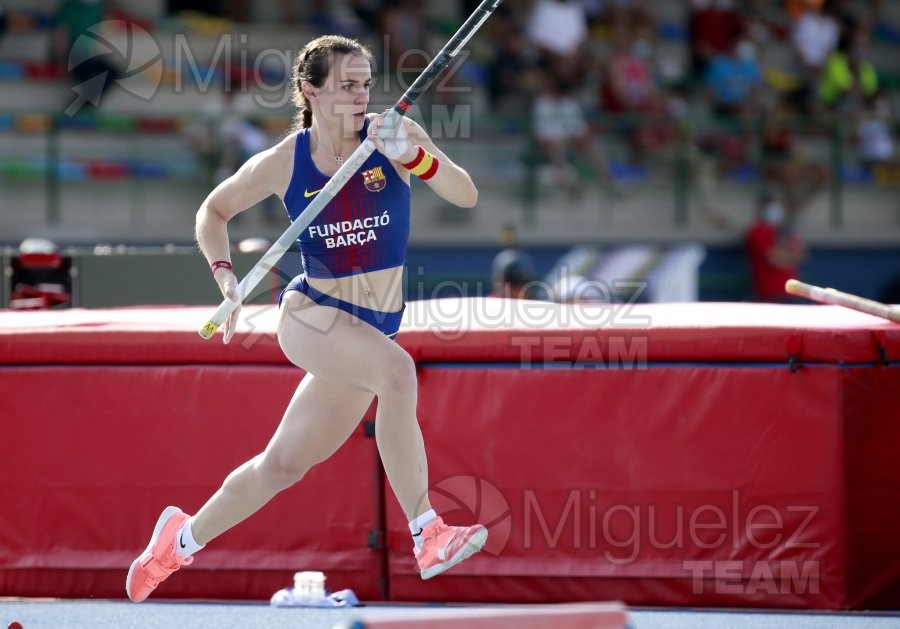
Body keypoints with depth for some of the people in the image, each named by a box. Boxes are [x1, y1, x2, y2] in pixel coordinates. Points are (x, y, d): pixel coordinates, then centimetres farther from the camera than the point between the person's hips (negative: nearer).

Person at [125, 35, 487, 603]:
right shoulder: (282, 164, -6)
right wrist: (225, 276, -4)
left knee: (283, 464, 12)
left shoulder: (391, 136, -7)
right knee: (397, 370, -34)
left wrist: (413, 155, -34)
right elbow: (214, 210, 11)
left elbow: (466, 196, -18)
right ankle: (427, 538, -34)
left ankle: (184, 537, 37)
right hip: (310, 315, -3)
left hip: (373, 327, 3)